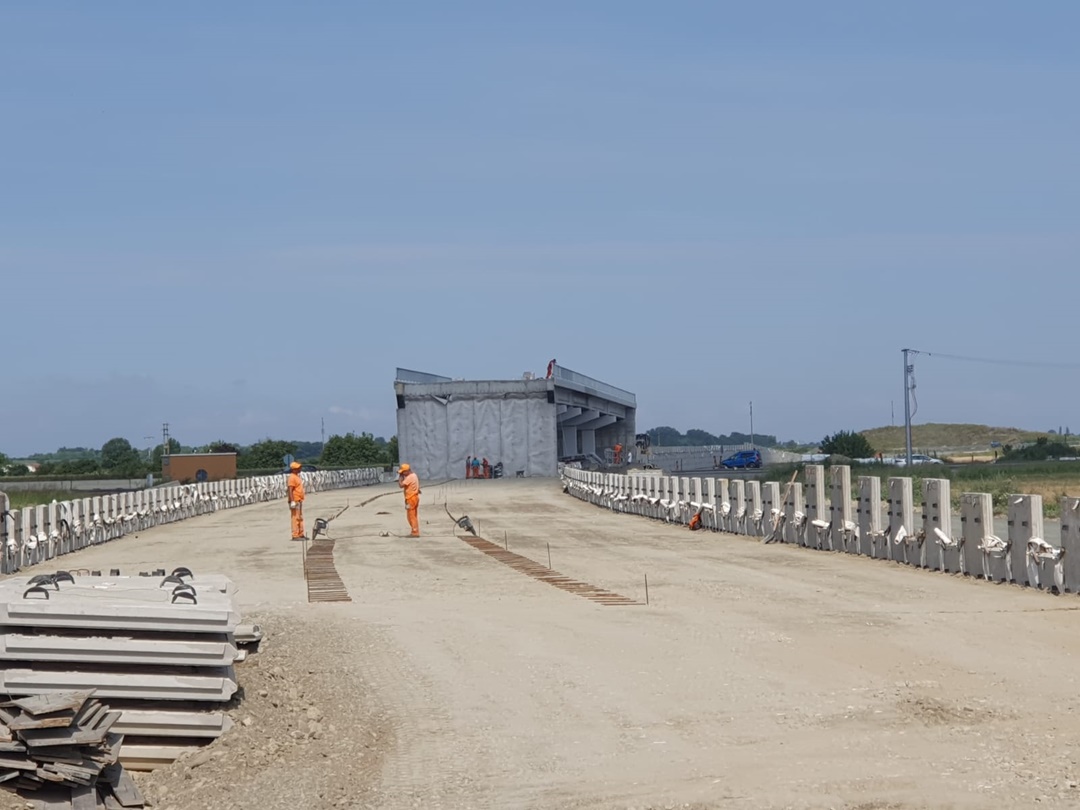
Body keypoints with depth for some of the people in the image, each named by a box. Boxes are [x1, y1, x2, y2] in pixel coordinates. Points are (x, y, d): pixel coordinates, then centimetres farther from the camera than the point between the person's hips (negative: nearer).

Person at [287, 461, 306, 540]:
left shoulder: (297, 476, 17)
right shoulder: (292, 477, -15)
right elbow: (290, 490, -21)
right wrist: (292, 501, -26)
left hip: (299, 501, 10)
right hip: (295, 501, -10)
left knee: (300, 518, 14)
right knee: (296, 518, -10)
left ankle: (301, 534, 21)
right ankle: (295, 535, -10)